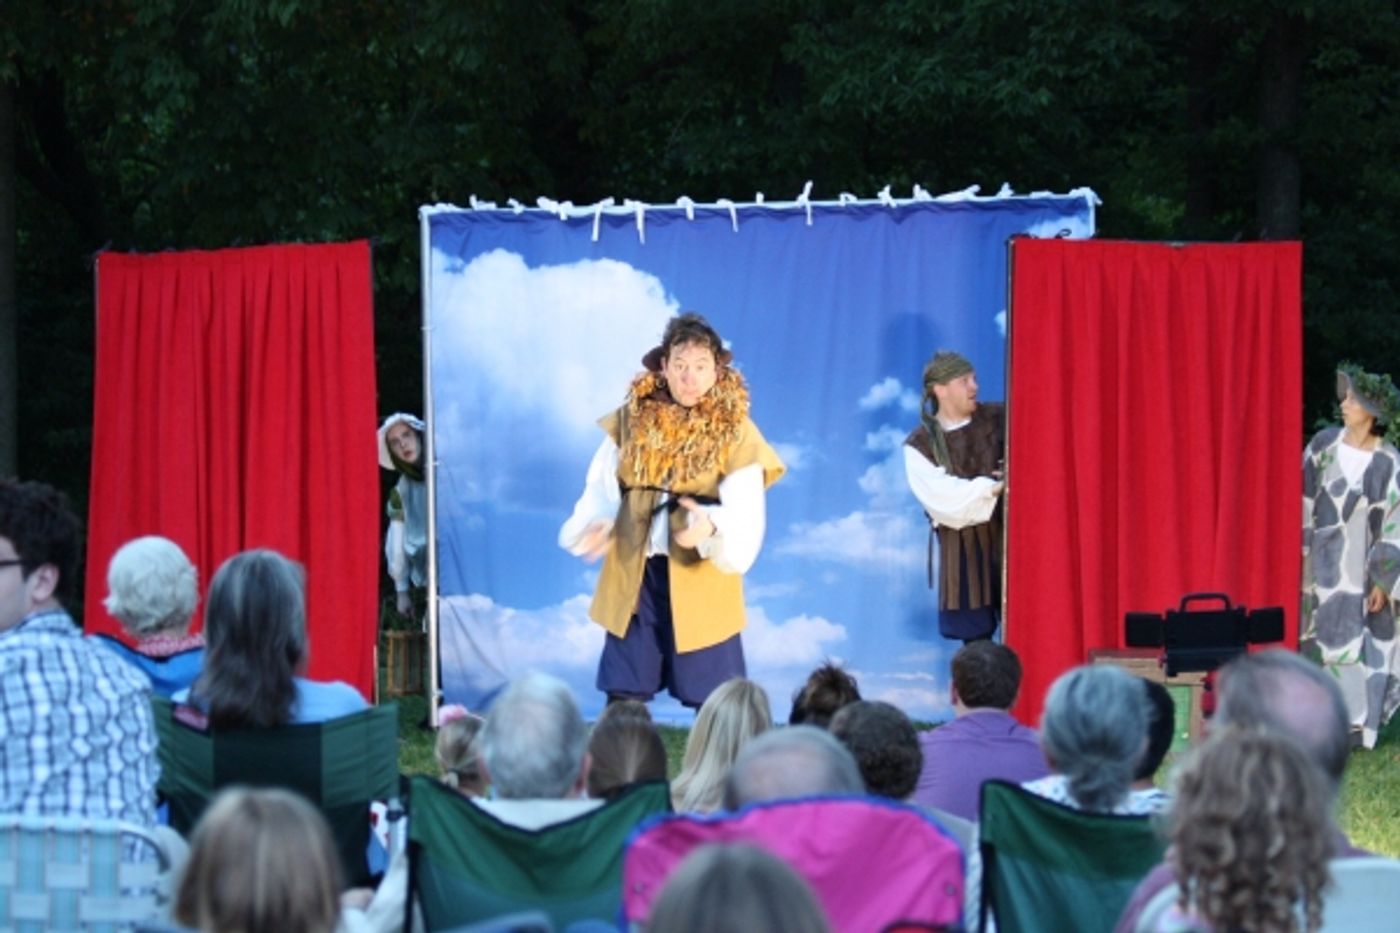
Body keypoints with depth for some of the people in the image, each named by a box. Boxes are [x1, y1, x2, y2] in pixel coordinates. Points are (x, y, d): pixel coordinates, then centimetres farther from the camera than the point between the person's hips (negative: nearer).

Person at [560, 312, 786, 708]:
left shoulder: (736, 433, -5)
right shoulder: (632, 420, 4)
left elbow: (745, 514, -15)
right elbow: (603, 488, 3)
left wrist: (711, 526, -37)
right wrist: (595, 524, -19)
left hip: (700, 581, -3)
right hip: (635, 577, 3)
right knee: (623, 700, 7)